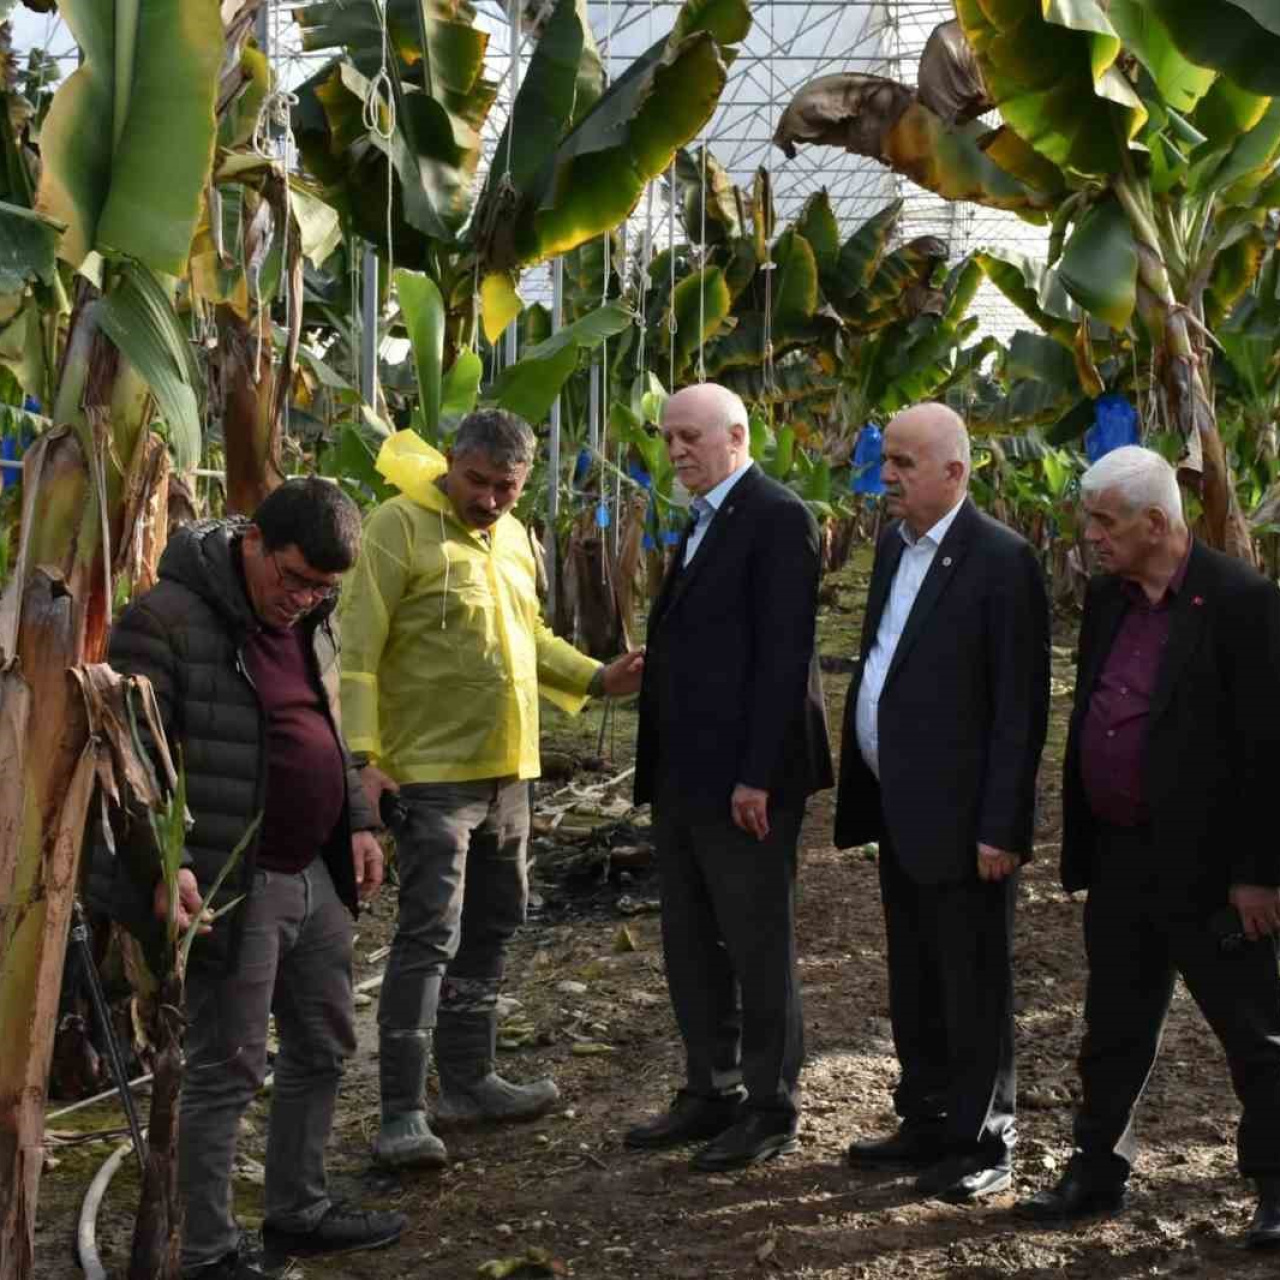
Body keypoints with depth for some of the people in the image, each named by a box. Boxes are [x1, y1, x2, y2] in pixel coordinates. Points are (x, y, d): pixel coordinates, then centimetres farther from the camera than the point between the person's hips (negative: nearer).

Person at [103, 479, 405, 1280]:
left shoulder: (311, 622, 11)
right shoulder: (167, 619, -15)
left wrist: (358, 822, 15)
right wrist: (161, 865, -24)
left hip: (317, 876, 8)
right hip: (235, 884, -8)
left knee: (324, 1049, 17)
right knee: (229, 1070, 1)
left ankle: (300, 1211, 34)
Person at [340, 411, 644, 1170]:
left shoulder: (513, 538, 12)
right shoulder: (402, 526, -12)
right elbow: (358, 650, -15)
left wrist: (598, 679, 12)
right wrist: (363, 753, -21)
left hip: (506, 770, 8)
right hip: (432, 772, -8)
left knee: (490, 929, 16)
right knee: (430, 938, -9)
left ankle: (468, 1082, 28)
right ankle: (402, 1112, -3)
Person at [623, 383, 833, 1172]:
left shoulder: (777, 519, -11)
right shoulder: (703, 522, 17)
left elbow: (784, 653, -17)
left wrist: (758, 774, -21)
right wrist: (659, 769, 14)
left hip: (744, 777, -9)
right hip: (683, 777, 9)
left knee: (759, 946, 2)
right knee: (691, 944, 14)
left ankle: (772, 1108, 14)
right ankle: (712, 1093, 26)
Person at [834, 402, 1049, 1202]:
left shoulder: (1000, 561, -15)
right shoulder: (895, 544, 11)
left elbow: (1021, 708, -16)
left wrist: (1001, 827, -18)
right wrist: (863, 796, 12)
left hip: (960, 818, -8)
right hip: (899, 809, 8)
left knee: (974, 986, 3)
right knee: (914, 983, 18)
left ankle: (984, 1145, 16)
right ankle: (928, 1123, 31)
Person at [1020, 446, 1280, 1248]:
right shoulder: (1107, 598, 7)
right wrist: (1081, 845, 14)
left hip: (1206, 865, -7)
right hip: (1118, 857, 7)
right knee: (1115, 1029, 16)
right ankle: (1100, 1172, 29)